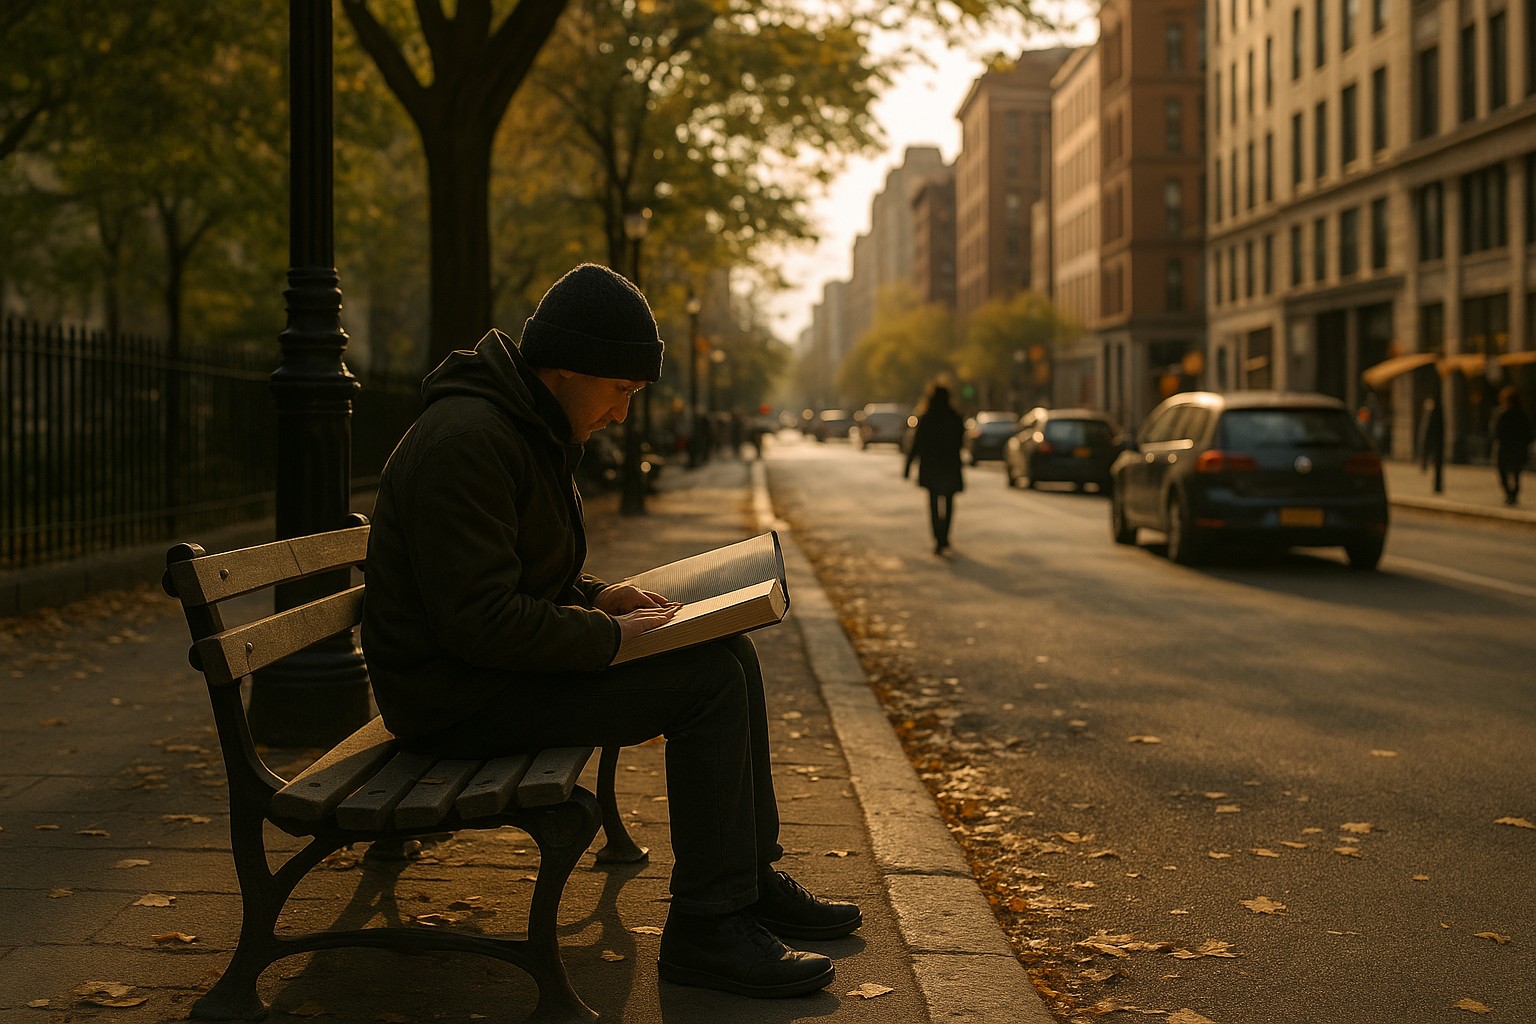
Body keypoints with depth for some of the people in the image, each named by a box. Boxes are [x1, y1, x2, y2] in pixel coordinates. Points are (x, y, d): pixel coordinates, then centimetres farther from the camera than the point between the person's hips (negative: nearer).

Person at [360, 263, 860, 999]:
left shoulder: (535, 431, 12)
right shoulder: (467, 440, -22)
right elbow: (480, 621, -27)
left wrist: (600, 597, 6)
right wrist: (610, 634, -19)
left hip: (506, 661, 10)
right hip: (459, 697, -10)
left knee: (731, 654, 6)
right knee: (708, 683, -19)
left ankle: (753, 879, 15)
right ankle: (706, 927, -11)